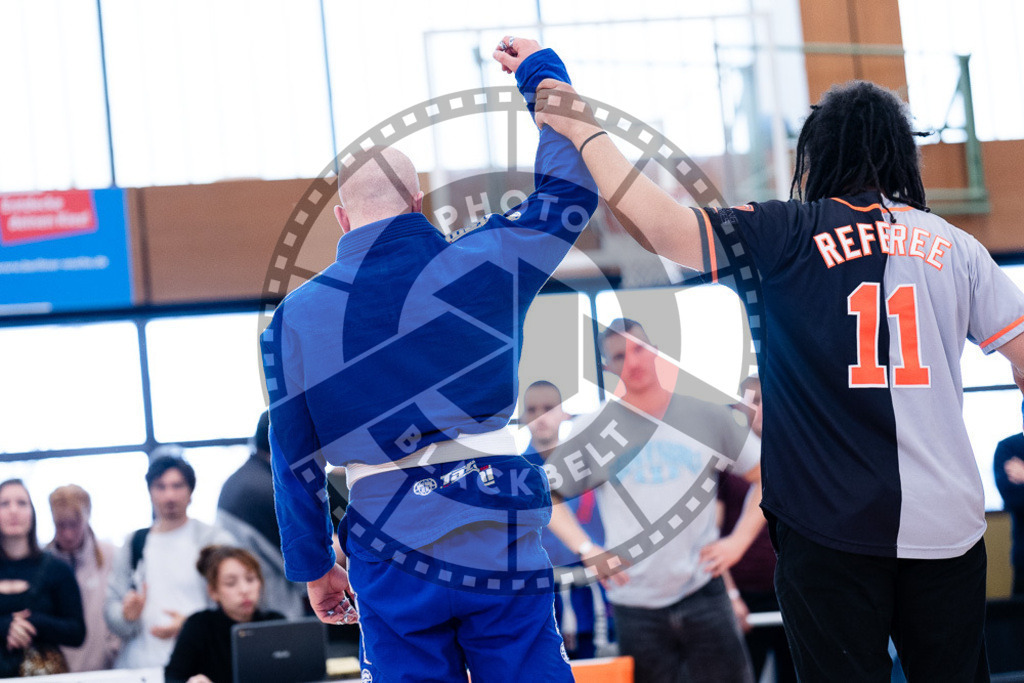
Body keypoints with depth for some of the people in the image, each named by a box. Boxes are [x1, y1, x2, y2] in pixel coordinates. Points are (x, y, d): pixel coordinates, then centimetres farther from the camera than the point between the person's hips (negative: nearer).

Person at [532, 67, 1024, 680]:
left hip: (833, 529, -3)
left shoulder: (787, 236, -3)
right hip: (948, 527, 3)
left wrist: (587, 133, -1)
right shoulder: (955, 246, 7)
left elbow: (657, 223, -12)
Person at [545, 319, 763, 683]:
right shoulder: (593, 431, 3)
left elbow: (766, 476, 12)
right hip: (635, 604, 0)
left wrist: (738, 541, 0)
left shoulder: (709, 417, 5)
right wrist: (587, 550, -5)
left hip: (703, 594, 0)